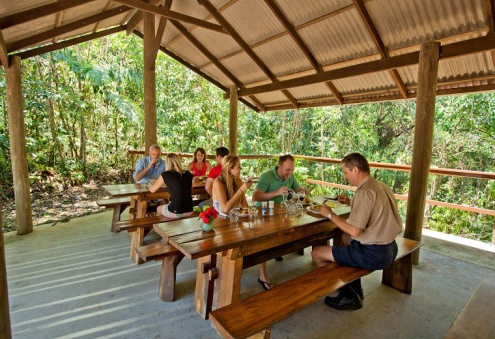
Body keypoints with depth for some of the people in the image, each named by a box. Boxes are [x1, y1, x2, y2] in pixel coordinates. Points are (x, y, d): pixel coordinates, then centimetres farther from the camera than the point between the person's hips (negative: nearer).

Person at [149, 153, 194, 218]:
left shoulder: (165, 175, -7)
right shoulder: (188, 174, 3)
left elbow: (152, 190, 6)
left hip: (175, 212, -4)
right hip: (189, 211, 4)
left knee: (159, 209, 30)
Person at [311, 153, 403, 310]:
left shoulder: (365, 192, -23)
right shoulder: (381, 186, 5)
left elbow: (355, 231, -26)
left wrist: (330, 214, -14)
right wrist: (351, 202, 11)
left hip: (373, 254, -10)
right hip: (389, 249, 10)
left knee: (316, 253, -3)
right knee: (345, 236, 34)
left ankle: (349, 297, 14)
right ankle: (355, 290, 35)